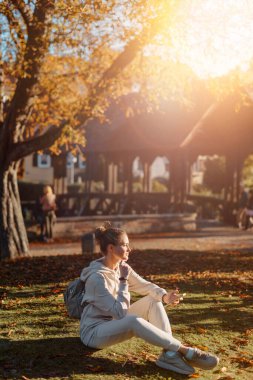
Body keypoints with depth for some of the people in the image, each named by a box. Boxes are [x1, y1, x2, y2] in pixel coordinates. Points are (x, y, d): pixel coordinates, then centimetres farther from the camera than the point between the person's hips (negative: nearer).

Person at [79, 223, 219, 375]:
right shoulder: (97, 277, -25)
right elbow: (120, 312, -27)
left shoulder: (122, 267, 0)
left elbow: (146, 286, 2)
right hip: (94, 332, -9)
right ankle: (185, 351, -29)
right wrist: (123, 281, -23)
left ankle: (169, 354, -22)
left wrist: (164, 296, -18)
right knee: (134, 321, -37)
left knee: (153, 301, -6)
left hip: (116, 322, 9)